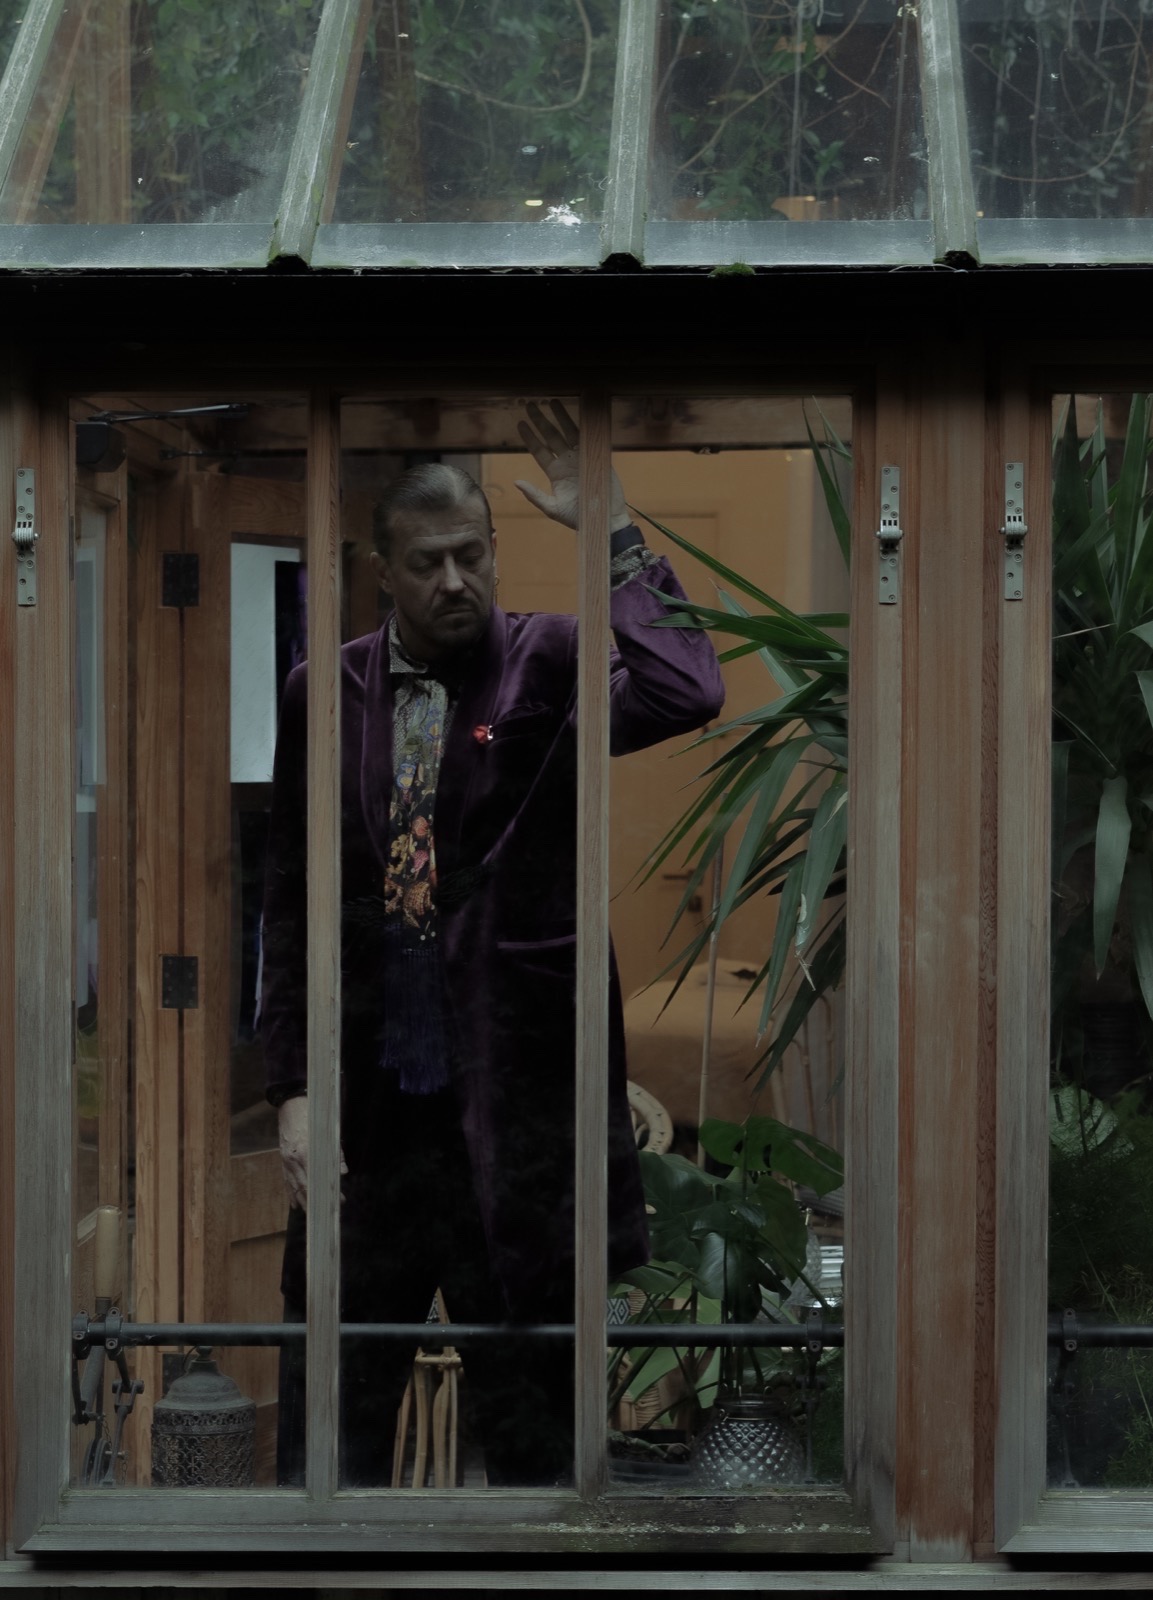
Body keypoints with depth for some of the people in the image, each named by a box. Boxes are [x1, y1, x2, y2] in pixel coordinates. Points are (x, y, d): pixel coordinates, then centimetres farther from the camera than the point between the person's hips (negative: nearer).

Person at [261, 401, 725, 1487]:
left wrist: (612, 533, -19)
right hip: (367, 1109, 3)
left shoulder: (550, 662, -1)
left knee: (531, 1425, 7)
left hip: (516, 1108, -2)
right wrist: (293, 1090, 2)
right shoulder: (326, 692, 6)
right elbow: (289, 905, 8)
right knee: (329, 1430, 9)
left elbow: (688, 695, -22)